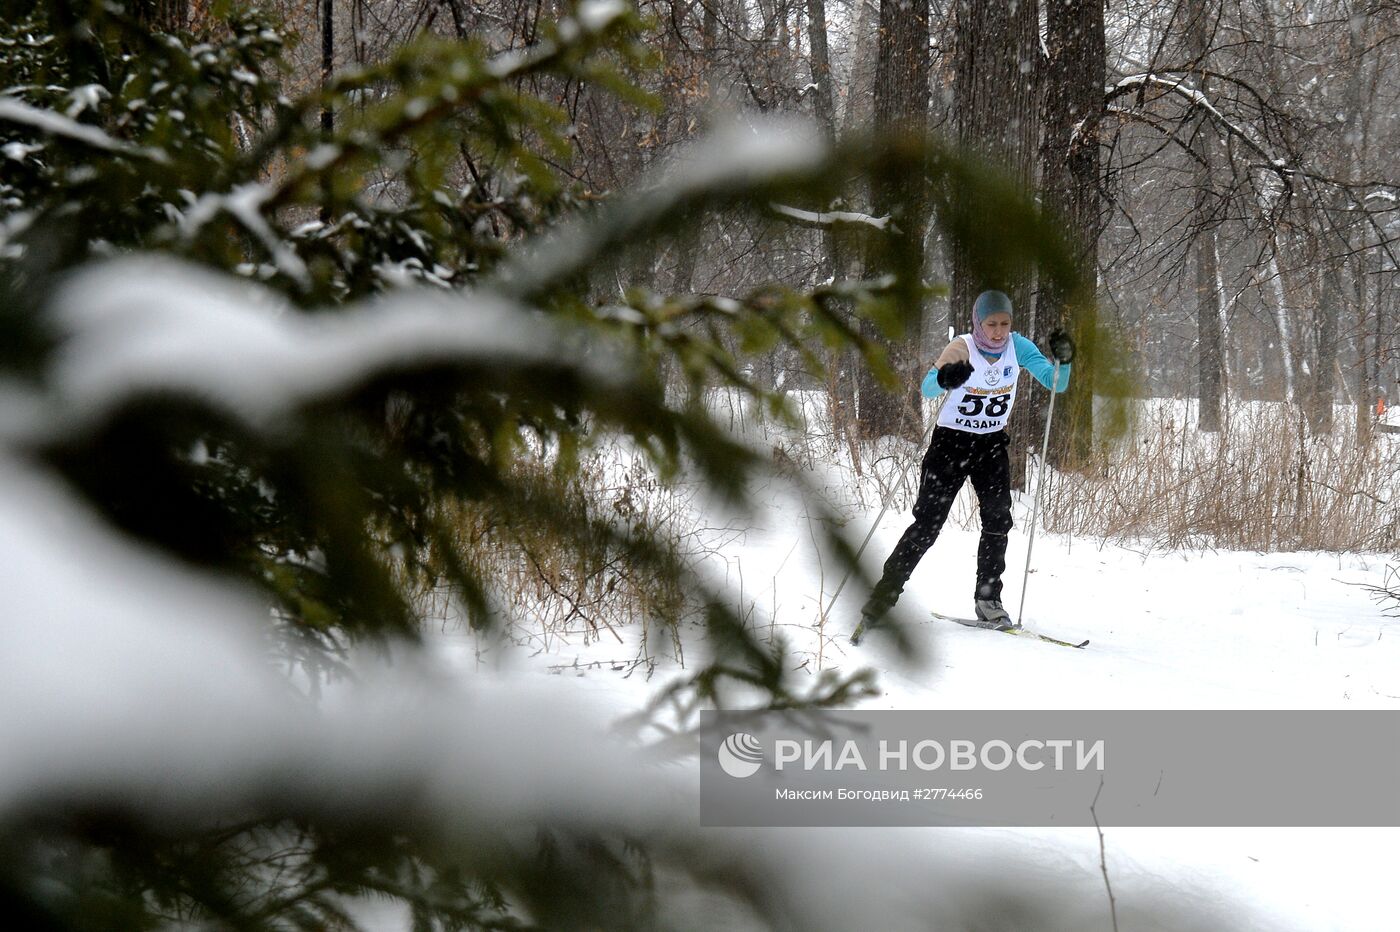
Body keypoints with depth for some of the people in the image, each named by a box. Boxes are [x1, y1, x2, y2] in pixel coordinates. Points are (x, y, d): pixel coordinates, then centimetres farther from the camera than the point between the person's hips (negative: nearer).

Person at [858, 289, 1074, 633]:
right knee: (927, 524, -7)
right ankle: (884, 594, 0)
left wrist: (1063, 359, -28)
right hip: (951, 441, -4)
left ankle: (988, 598, 8)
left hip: (992, 444, 4)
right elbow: (927, 389, -32)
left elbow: (1056, 385, -8)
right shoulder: (962, 348, -18)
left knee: (998, 520, -7)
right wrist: (945, 379, -55)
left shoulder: (1018, 347, -7)